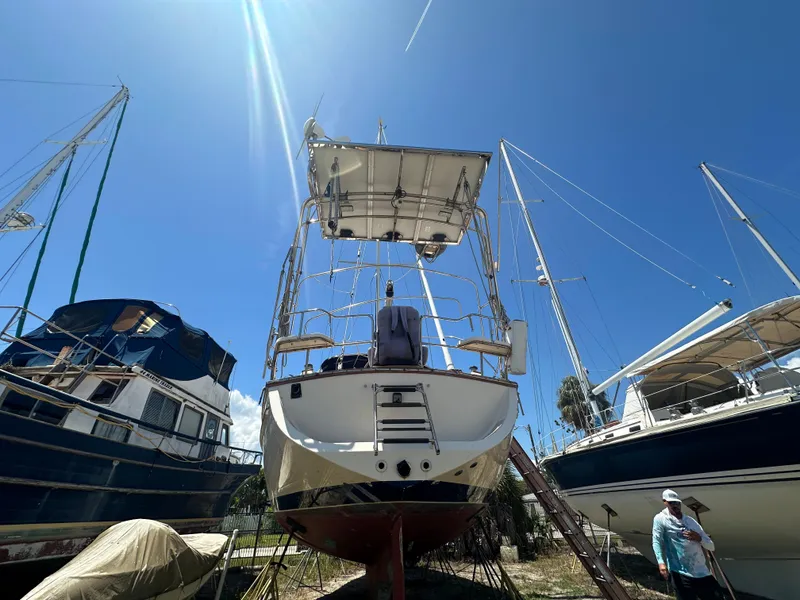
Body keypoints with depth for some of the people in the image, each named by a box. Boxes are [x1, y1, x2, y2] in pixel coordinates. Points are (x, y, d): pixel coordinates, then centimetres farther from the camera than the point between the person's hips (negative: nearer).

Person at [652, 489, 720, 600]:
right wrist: (661, 562, -28)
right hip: (681, 574, -6)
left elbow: (711, 546, 14)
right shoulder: (660, 519, -4)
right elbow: (657, 541, -14)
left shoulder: (691, 520, 14)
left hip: (703, 573, 6)